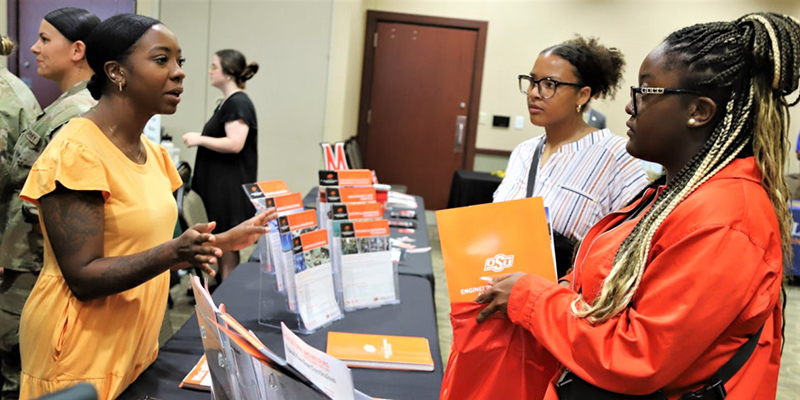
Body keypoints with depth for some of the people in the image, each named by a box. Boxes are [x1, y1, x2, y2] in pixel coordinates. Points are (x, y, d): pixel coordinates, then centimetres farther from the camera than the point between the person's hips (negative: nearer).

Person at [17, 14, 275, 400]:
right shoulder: (75, 152, -19)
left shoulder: (154, 153, 6)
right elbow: (84, 277, -21)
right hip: (81, 358, -7)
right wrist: (173, 252, -33)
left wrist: (223, 242, 3)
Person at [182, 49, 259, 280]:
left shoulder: (238, 103, -15)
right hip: (218, 184, 10)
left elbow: (235, 144, -25)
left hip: (230, 187, -10)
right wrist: (200, 140, 17)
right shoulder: (227, 102, 16)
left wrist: (199, 139, -18)